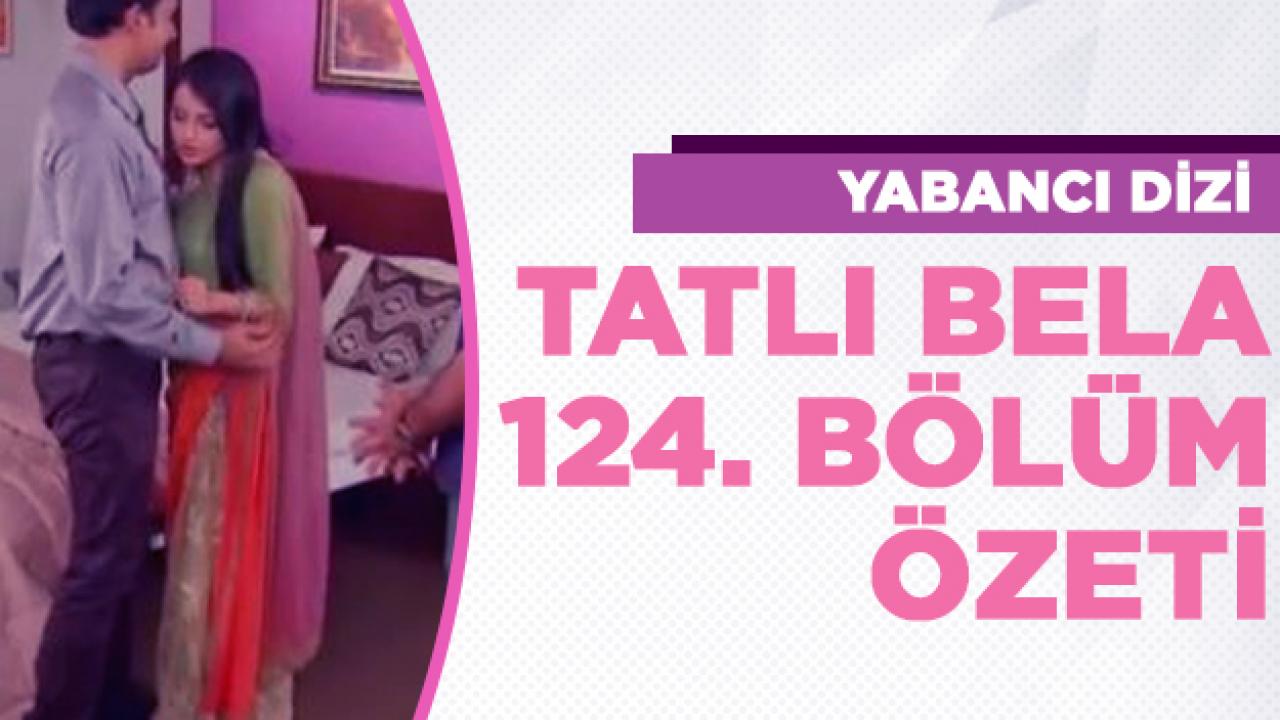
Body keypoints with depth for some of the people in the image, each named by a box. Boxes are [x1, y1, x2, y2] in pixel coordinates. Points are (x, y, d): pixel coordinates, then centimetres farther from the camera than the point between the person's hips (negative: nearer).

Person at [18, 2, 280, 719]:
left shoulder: (105, 103, 8)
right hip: (96, 362, -10)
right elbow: (106, 289, -25)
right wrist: (212, 344, -19)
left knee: (123, 538, 21)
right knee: (104, 552, 1)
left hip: (115, 355, 10)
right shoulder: (92, 126, -24)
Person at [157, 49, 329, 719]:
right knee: (196, 530, 16)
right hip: (199, 375, 8)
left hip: (244, 383, -8)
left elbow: (280, 303, -18)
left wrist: (217, 302, -33)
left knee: (232, 537, 0)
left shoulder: (263, 186, -18)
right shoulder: (196, 182, 7)